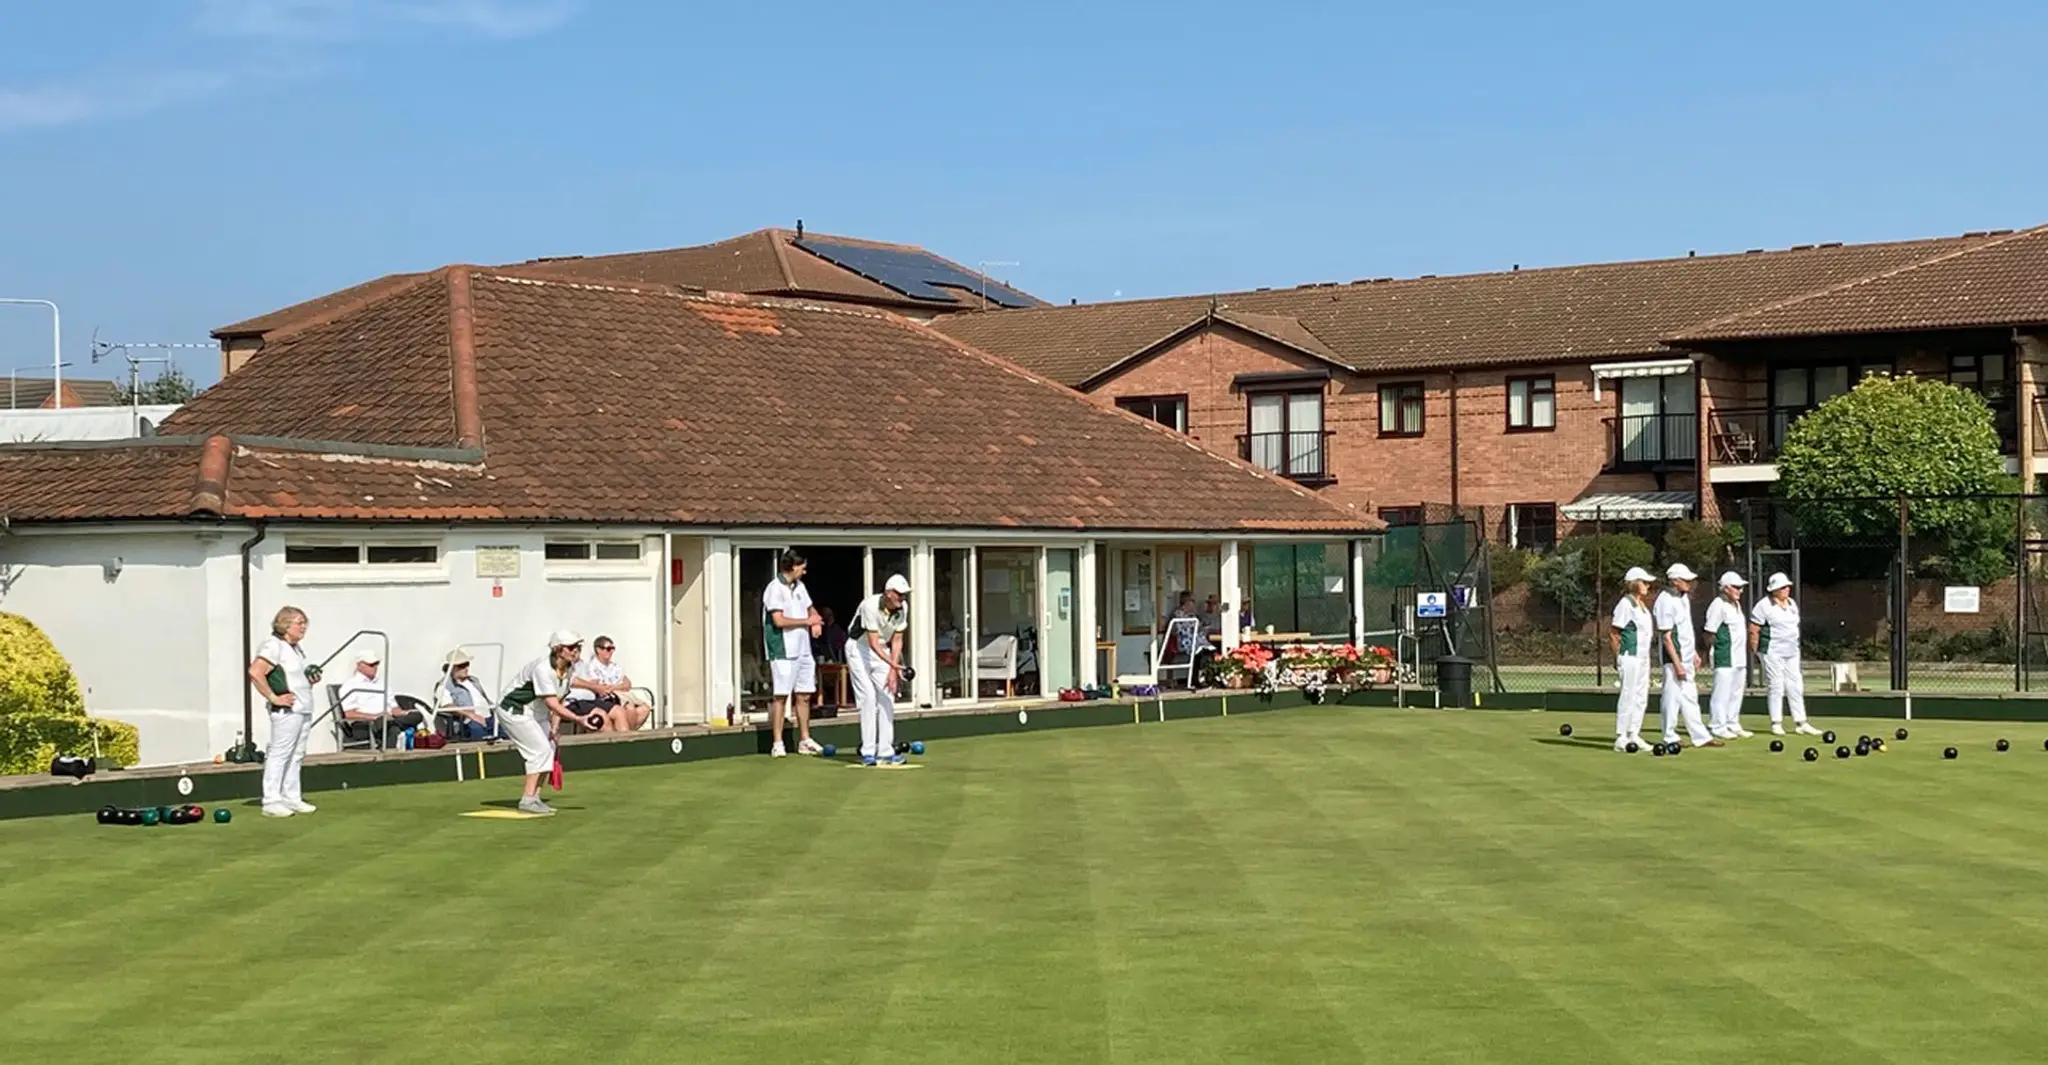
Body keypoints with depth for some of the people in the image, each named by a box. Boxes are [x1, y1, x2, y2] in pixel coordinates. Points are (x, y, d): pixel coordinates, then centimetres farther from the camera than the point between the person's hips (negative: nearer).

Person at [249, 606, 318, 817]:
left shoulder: (297, 648, 18)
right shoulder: (274, 646, -12)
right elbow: (255, 672, -25)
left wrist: (313, 679, 9)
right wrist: (273, 697, -21)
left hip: (304, 709, 10)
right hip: (286, 711, -10)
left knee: (296, 756, 13)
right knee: (279, 754, -8)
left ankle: (291, 799, 20)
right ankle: (271, 802, -6)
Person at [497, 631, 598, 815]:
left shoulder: (569, 668, -5)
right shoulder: (543, 669, -32)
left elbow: (558, 700, 3)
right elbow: (552, 703, -40)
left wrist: (554, 727, -6)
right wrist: (579, 719, -48)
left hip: (536, 713, 9)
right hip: (514, 710, -9)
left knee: (549, 749, 6)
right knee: (540, 750, -17)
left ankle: (534, 798, 11)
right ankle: (527, 800, -16)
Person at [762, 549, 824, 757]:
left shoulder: (799, 586, 15)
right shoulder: (775, 589, -11)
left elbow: (810, 608, 27)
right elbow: (779, 620, -19)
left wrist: (817, 621, 4)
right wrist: (807, 621, -9)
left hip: (803, 650, 8)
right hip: (784, 652, -8)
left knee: (804, 695, 10)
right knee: (781, 696, -7)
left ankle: (805, 740, 17)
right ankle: (777, 743, -5)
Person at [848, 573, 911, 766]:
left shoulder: (902, 609, -12)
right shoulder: (870, 606, -31)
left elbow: (896, 640, -4)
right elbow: (873, 643, -32)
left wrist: (893, 670, -13)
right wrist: (893, 664, -43)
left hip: (882, 651, 6)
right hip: (859, 648, -6)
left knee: (887, 696, -3)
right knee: (868, 697, -14)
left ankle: (885, 752, -1)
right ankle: (868, 753, -12)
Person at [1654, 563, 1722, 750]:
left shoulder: (1684, 598, 11)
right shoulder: (1666, 601, -18)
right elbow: (1666, 636, -20)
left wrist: (1695, 653, 18)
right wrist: (1677, 664, -22)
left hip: (1687, 658, 9)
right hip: (1674, 658, -9)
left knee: (1690, 698, 12)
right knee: (1672, 697, -2)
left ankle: (1701, 736, 16)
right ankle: (1670, 738, 6)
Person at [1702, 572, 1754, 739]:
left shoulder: (1736, 604, 15)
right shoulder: (1719, 605, -13)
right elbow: (1710, 633, -14)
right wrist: (1719, 648, -10)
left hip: (1739, 658, 9)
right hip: (1725, 657, -9)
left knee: (1736, 692, 14)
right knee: (1722, 692, -6)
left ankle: (1732, 725, 22)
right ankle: (1717, 726, -1)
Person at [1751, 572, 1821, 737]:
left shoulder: (1792, 604, 13)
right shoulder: (1764, 606, -10)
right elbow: (1753, 630, -11)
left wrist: (1796, 646, 17)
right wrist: (1755, 651, -11)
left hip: (1792, 652, 7)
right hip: (1773, 652, -7)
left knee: (1796, 686, 6)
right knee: (1776, 686, -4)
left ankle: (1800, 723, 9)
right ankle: (1776, 723, 3)